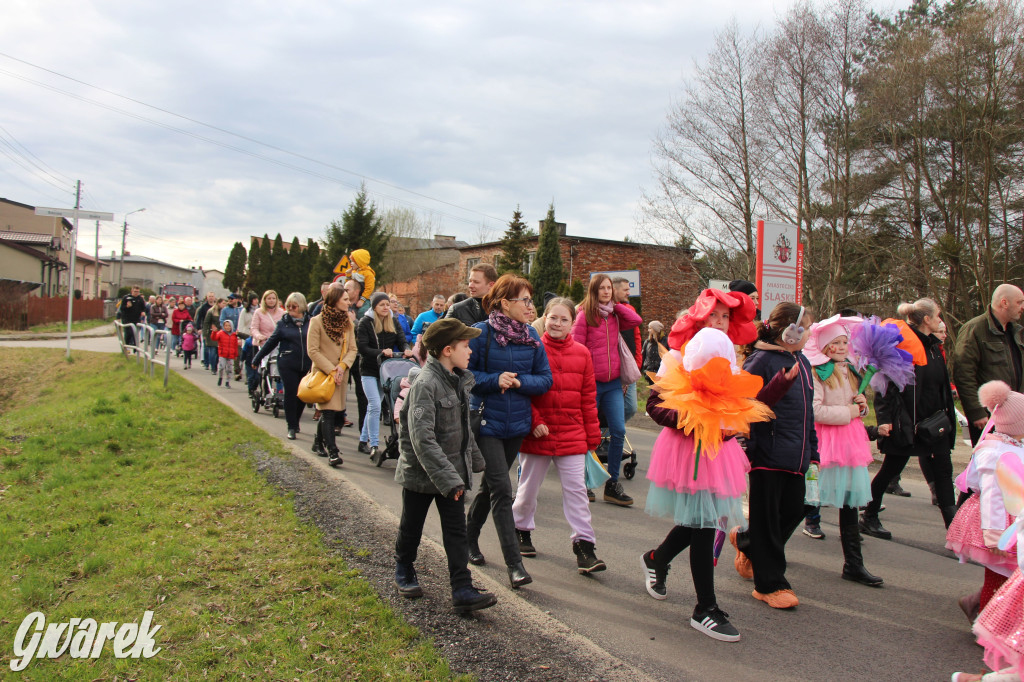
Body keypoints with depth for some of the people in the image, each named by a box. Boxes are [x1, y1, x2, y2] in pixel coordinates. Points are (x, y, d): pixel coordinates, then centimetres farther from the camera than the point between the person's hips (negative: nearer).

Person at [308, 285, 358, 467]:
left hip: (342, 374, 6)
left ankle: (318, 443, 30)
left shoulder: (347, 322, 9)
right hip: (323, 373, -6)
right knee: (329, 411, -11)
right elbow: (312, 351, -11)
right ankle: (332, 452, -13)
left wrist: (343, 365, -11)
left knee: (335, 411, 11)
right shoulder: (317, 322, -8)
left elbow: (352, 349, 7)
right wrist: (331, 370, -16)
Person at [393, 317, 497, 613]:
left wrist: (473, 457, 20)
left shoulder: (459, 380, 4)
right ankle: (404, 570, 39)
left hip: (452, 470, 7)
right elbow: (422, 439, -29)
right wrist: (447, 478, -31)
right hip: (421, 471, -6)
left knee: (456, 530, 3)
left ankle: (462, 589, 5)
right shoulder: (425, 384, -23)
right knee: (411, 527, 14)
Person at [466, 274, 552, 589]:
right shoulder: (481, 333, -12)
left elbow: (545, 379, 2)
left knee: (491, 485, 18)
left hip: (517, 422, 5)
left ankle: (470, 537, 40)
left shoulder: (531, 335, 2)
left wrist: (518, 381, -16)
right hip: (487, 421, -5)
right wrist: (495, 380, -22)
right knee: (501, 489, -9)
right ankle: (515, 563, -4)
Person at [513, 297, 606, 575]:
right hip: (537, 434, -2)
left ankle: (584, 545, 5)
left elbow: (588, 396, 8)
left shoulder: (581, 353, 4)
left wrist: (592, 434, 8)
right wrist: (534, 422, -15)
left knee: (576, 489, 0)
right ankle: (521, 530, 37)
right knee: (529, 487, 14)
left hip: (571, 435, 2)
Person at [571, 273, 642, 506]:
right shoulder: (584, 315, -3)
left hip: (613, 383, 4)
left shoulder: (615, 316, 12)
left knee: (618, 431, -4)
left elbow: (635, 320, -4)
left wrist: (615, 305, 1)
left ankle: (612, 484, 6)